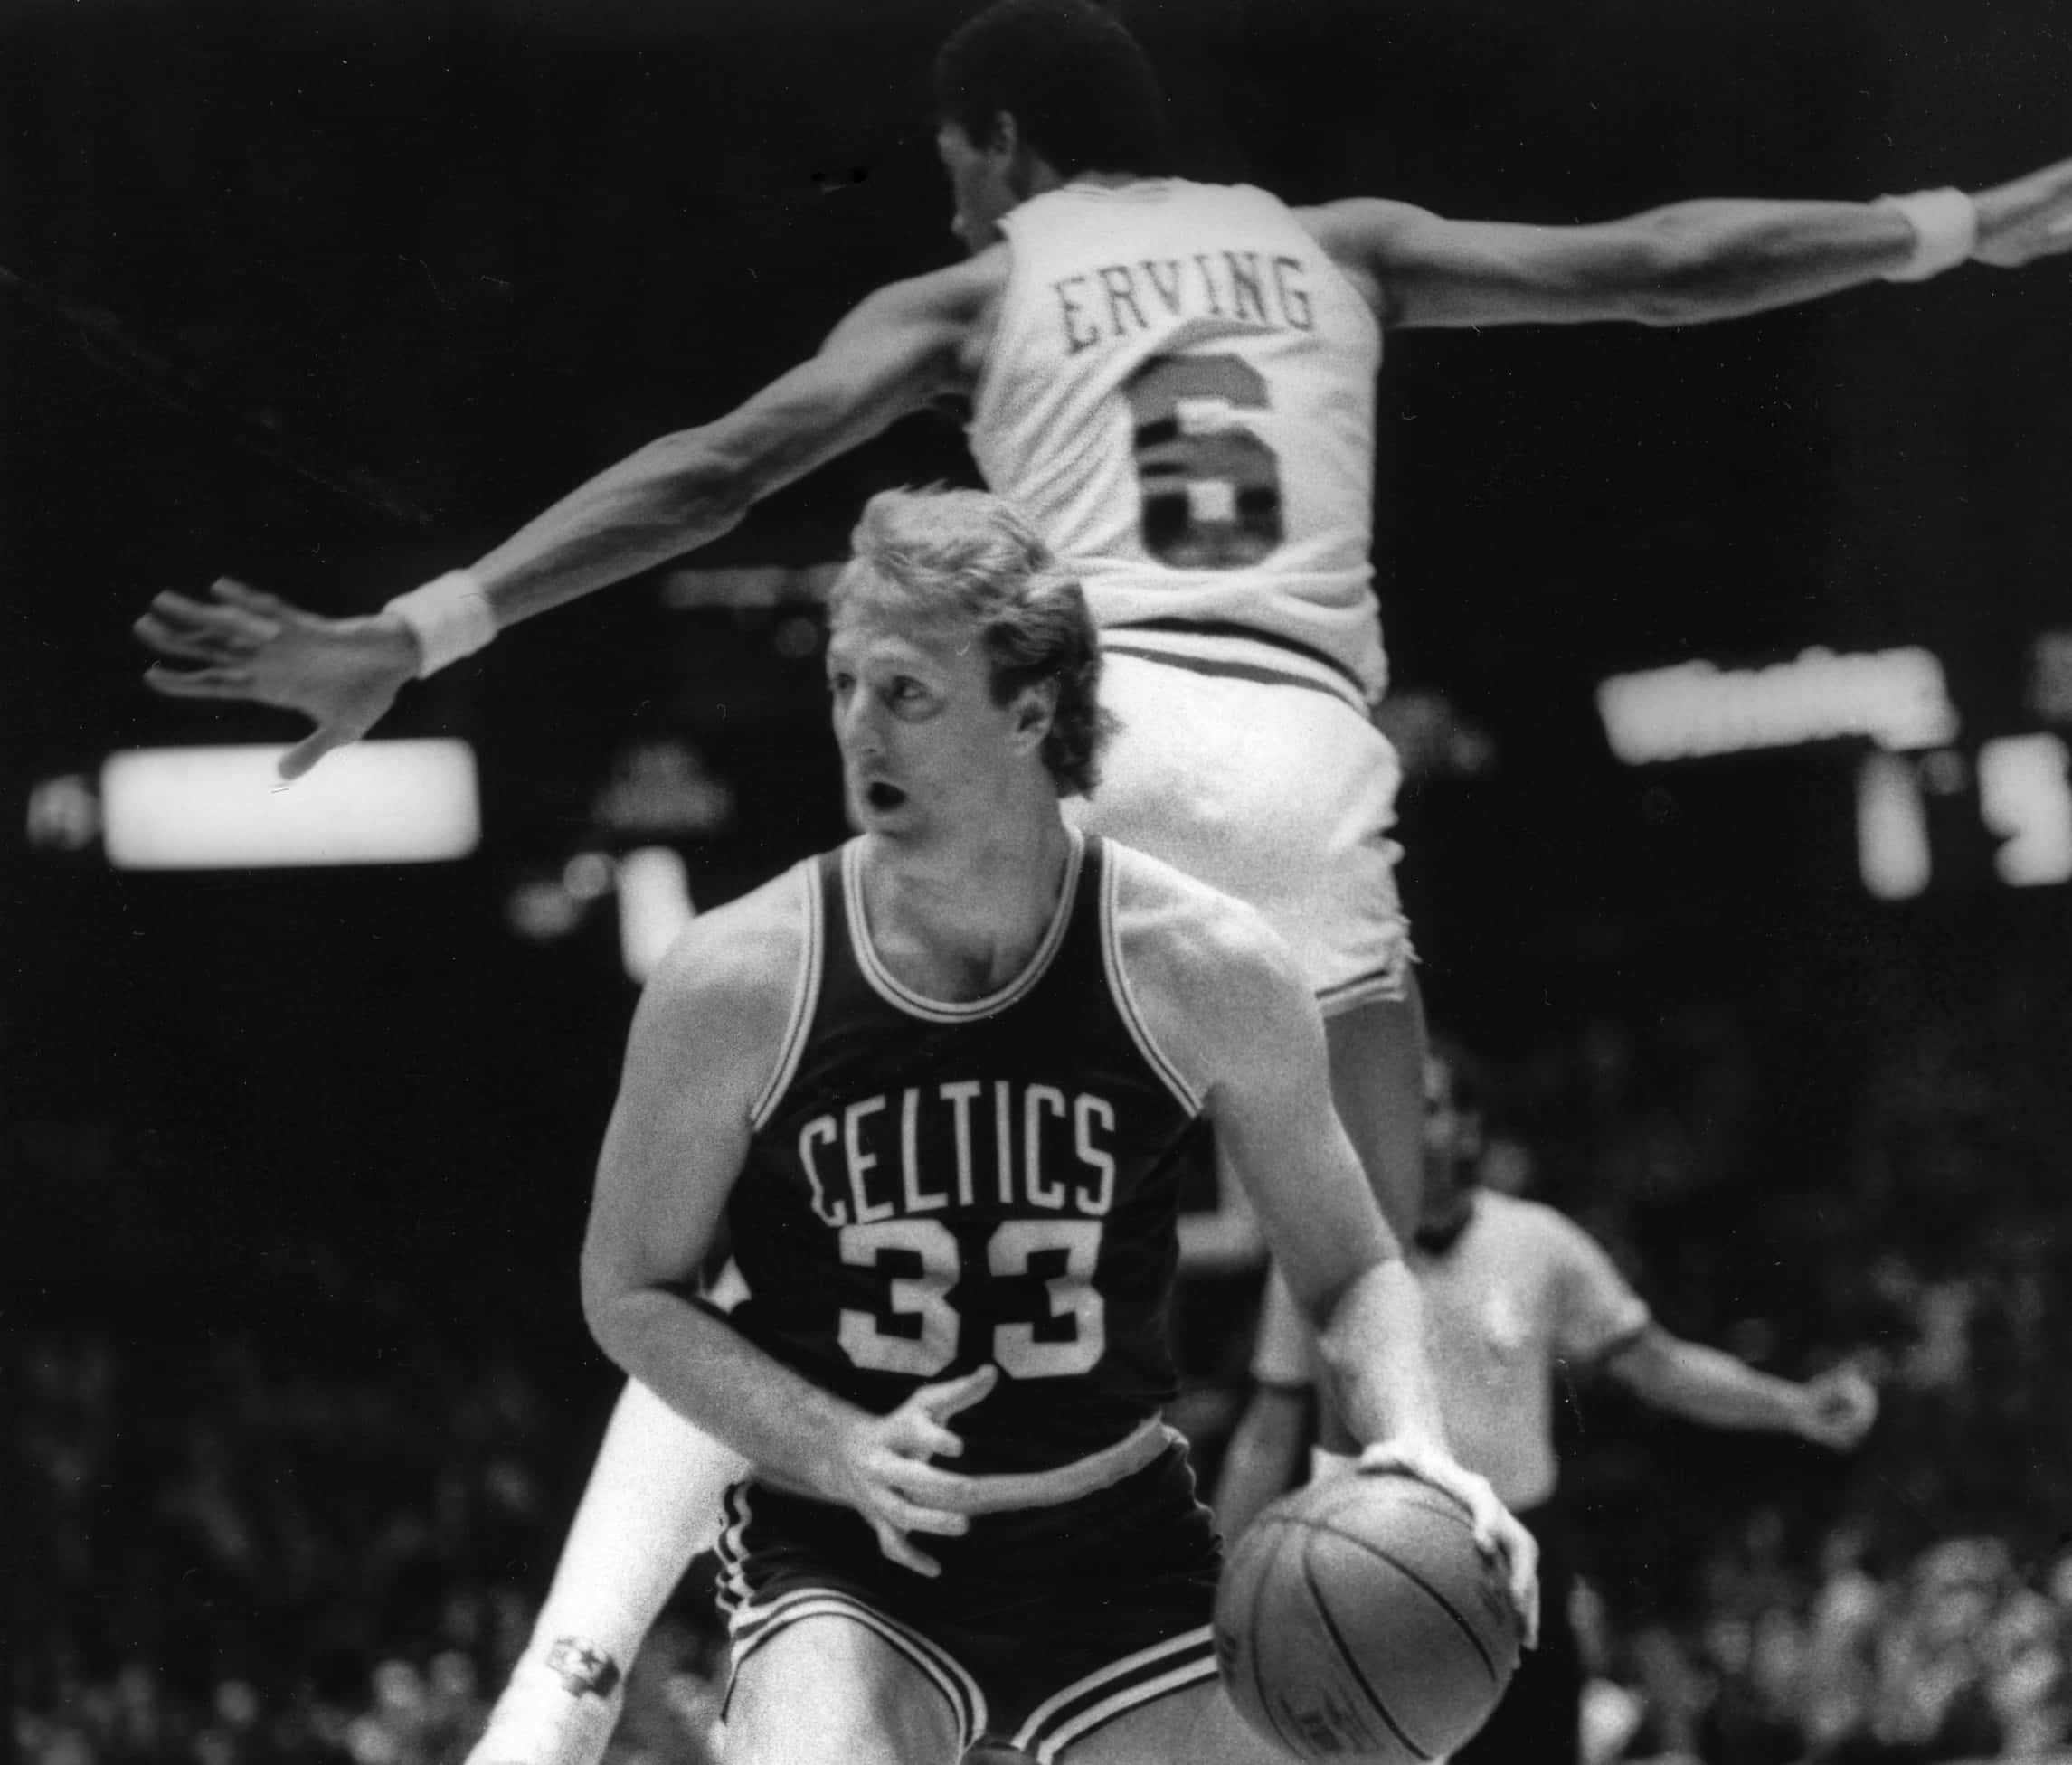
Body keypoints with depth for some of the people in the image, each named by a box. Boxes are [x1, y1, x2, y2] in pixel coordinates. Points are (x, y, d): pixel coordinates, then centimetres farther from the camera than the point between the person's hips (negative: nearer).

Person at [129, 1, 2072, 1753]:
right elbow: (1653, 265, 24)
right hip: (1305, 760, 1)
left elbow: (722, 463, 6)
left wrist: (411, 635, 2)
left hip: (1075, 740, -1)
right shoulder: (1341, 247, 24)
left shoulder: (983, 292, 17)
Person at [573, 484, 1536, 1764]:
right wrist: (843, 1453, -16)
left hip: (1120, 1551, 2)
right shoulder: (738, 986, -13)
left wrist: (1415, 1445, -19)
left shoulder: (1205, 972, -10)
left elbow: (1350, 1271, 2)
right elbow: (630, 1292, 0)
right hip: (844, 1562, -2)